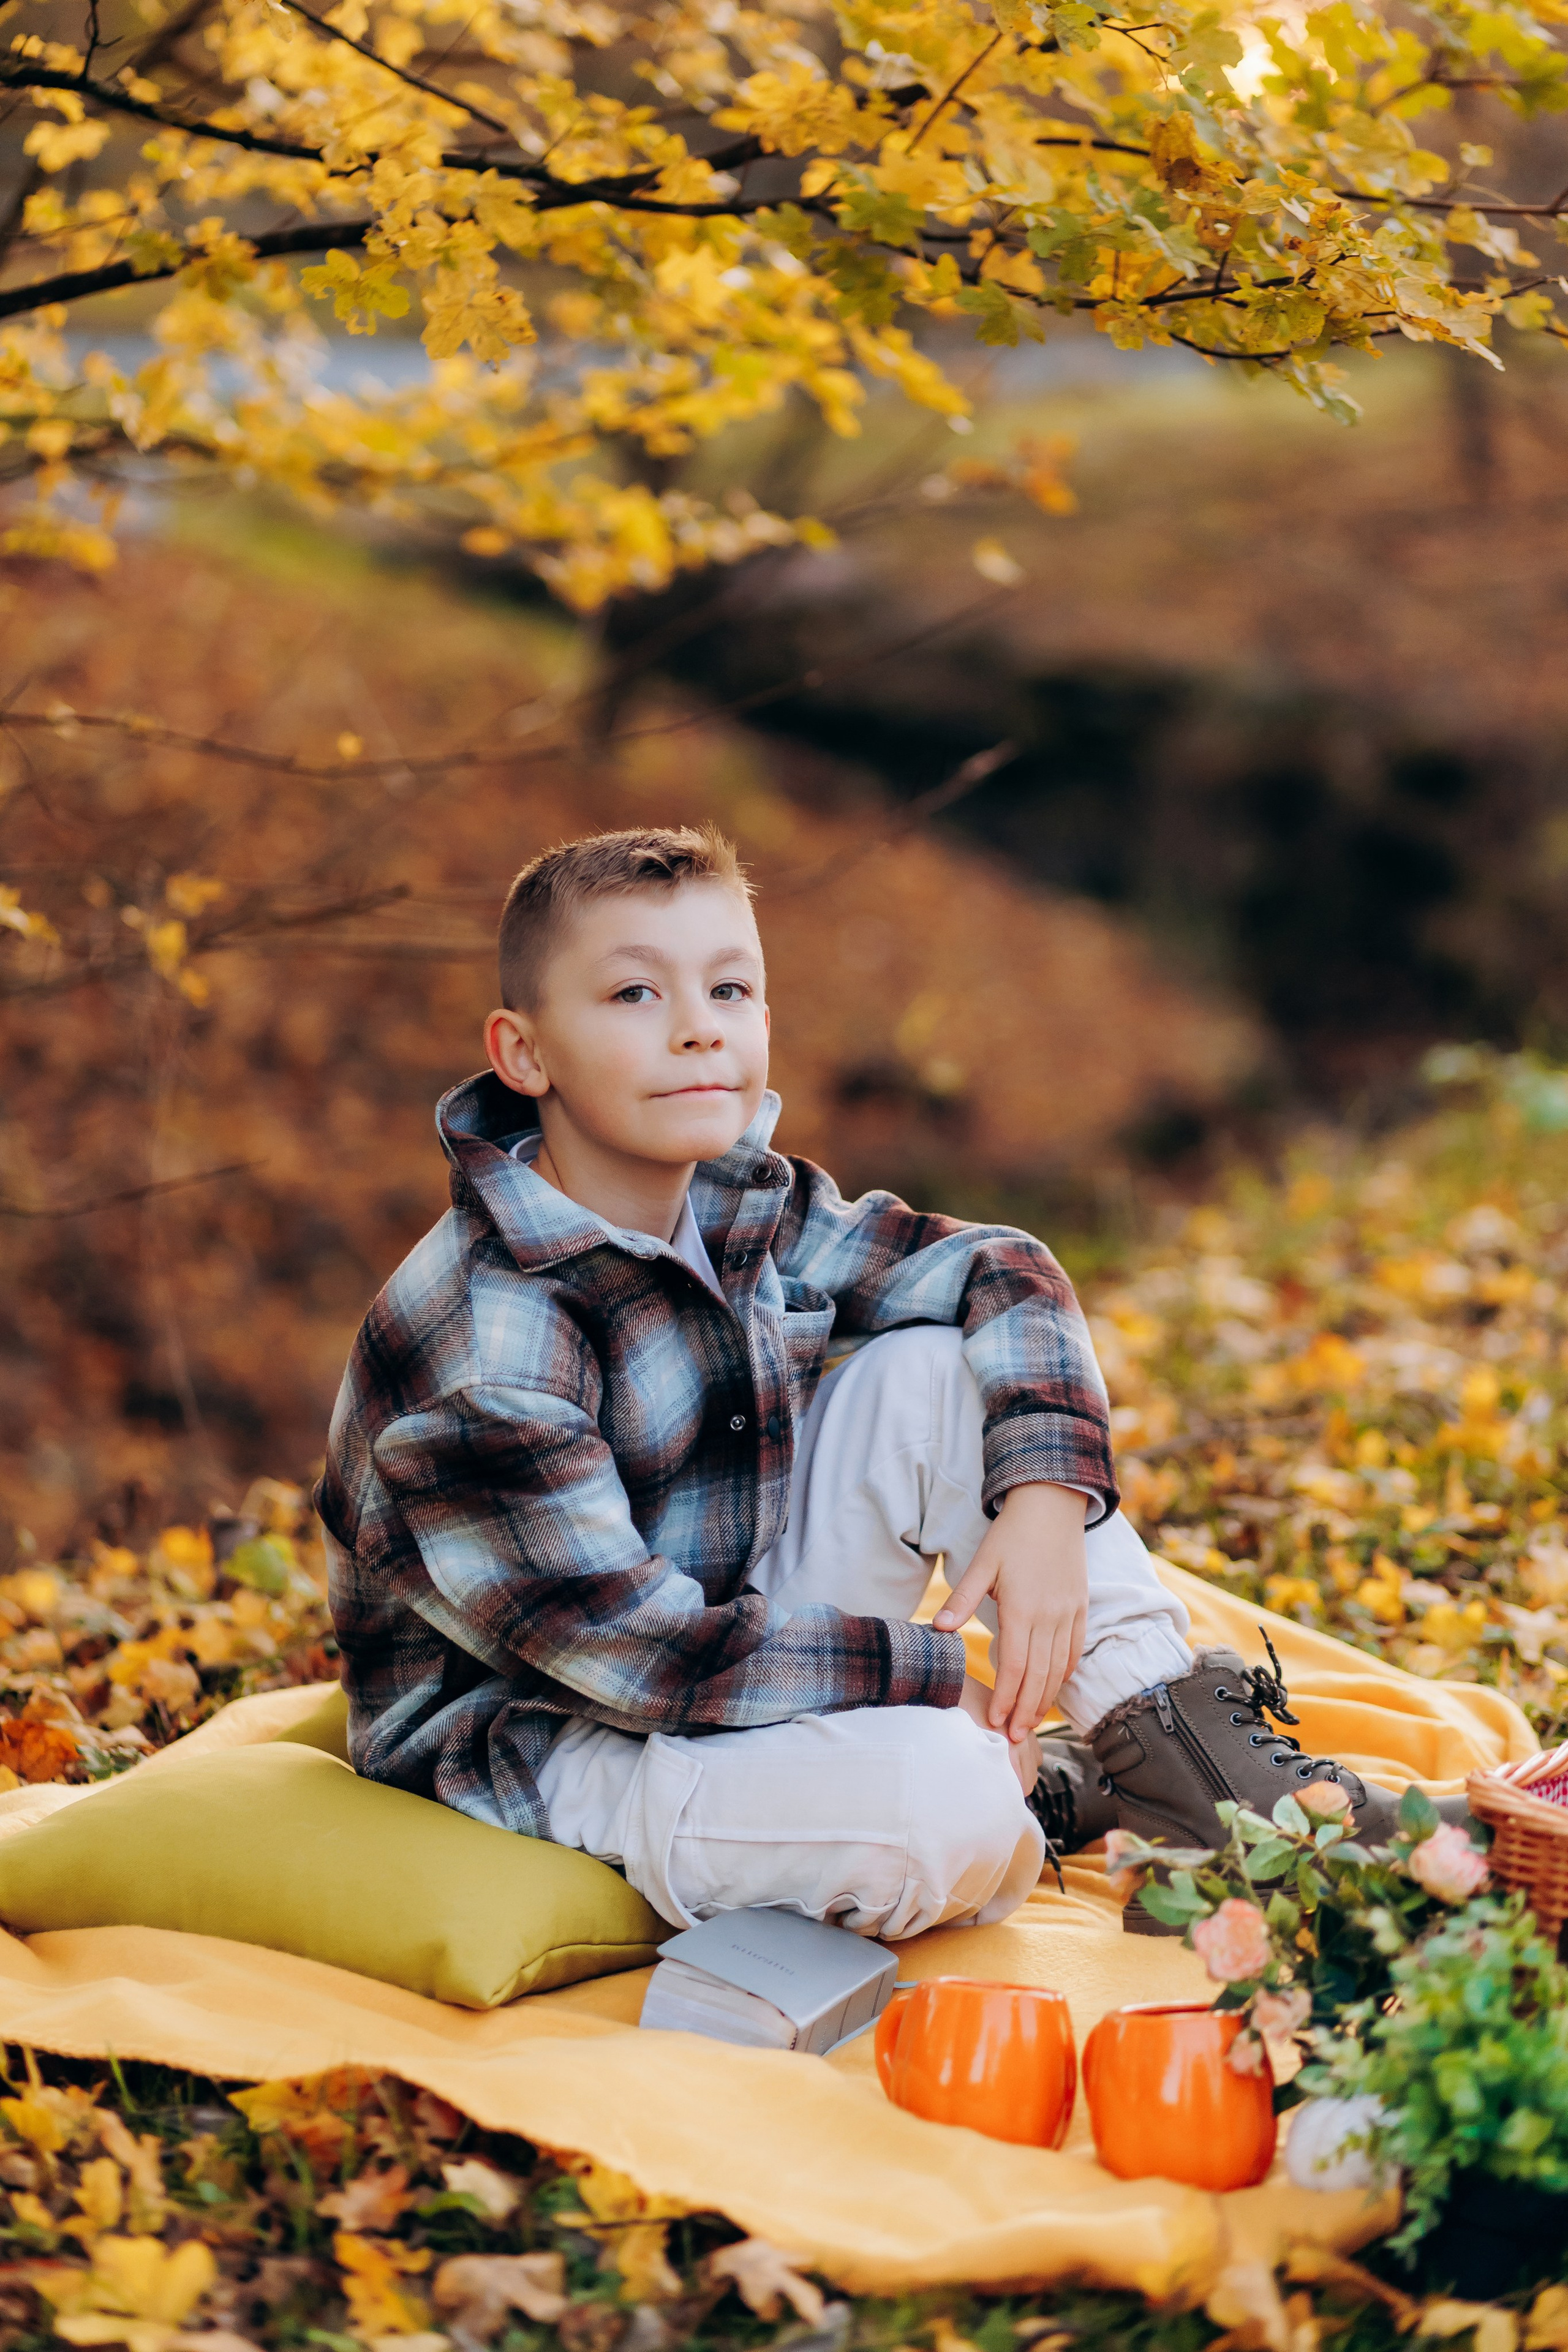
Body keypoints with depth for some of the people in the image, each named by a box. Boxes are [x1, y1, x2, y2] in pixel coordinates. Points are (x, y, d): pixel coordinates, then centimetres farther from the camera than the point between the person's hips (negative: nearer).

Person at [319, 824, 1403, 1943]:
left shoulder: (742, 1206, -3)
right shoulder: (480, 1349, -28)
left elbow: (997, 1271, 3)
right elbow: (640, 1649, -28)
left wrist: (1046, 1492, -16)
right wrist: (937, 1678, -23)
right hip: (545, 1755, -8)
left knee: (934, 1370, -5)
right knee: (941, 1802, -33)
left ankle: (1166, 1740, -3)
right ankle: (1038, 1799, 5)